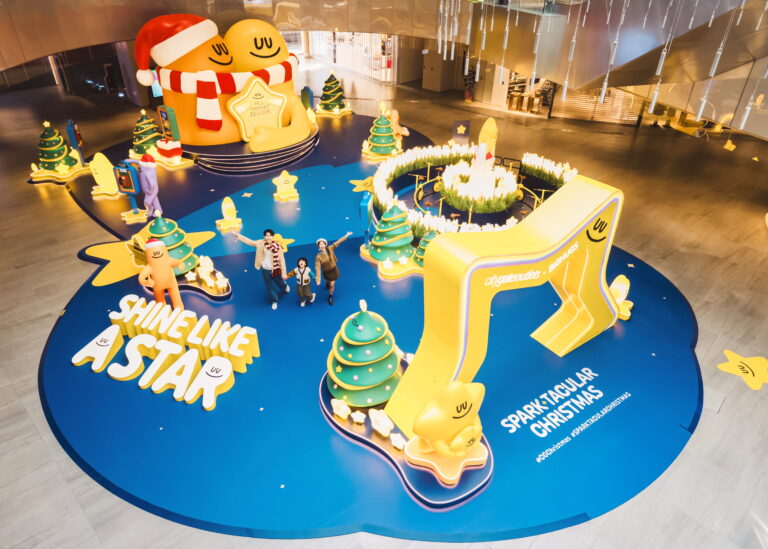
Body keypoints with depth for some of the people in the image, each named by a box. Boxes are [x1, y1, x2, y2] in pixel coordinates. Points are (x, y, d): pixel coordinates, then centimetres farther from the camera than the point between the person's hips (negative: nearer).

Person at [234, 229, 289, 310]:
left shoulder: (277, 246, -25)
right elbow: (249, 241, -1)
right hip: (265, 270, 3)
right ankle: (274, 301, 38)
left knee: (280, 283, 23)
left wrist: (284, 273, -19)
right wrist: (237, 235, -2)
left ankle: (285, 287, 61)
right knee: (269, 287, 15)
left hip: (275, 270, -3)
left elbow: (282, 260, -20)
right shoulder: (261, 243, -13)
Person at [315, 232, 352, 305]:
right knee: (328, 281, 26)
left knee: (332, 285, 8)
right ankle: (327, 283, 66)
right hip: (326, 272, -2)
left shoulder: (329, 248, -19)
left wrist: (346, 235, -14)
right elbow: (317, 268, -29)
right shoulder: (318, 257, -28)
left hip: (334, 269, 2)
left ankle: (330, 297, 34)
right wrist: (318, 279, -31)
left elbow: (338, 242, -15)